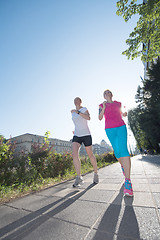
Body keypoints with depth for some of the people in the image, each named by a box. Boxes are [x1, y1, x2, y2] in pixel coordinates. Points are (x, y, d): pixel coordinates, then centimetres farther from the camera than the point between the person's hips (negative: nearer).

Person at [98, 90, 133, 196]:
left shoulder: (118, 103, 19)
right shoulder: (102, 105, 14)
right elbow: (100, 118, 6)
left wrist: (124, 114, 6)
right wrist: (103, 108, -6)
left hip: (121, 126, 1)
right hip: (109, 129, 0)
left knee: (123, 149, -16)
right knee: (117, 151, 1)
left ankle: (128, 181, -17)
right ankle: (123, 166, 35)